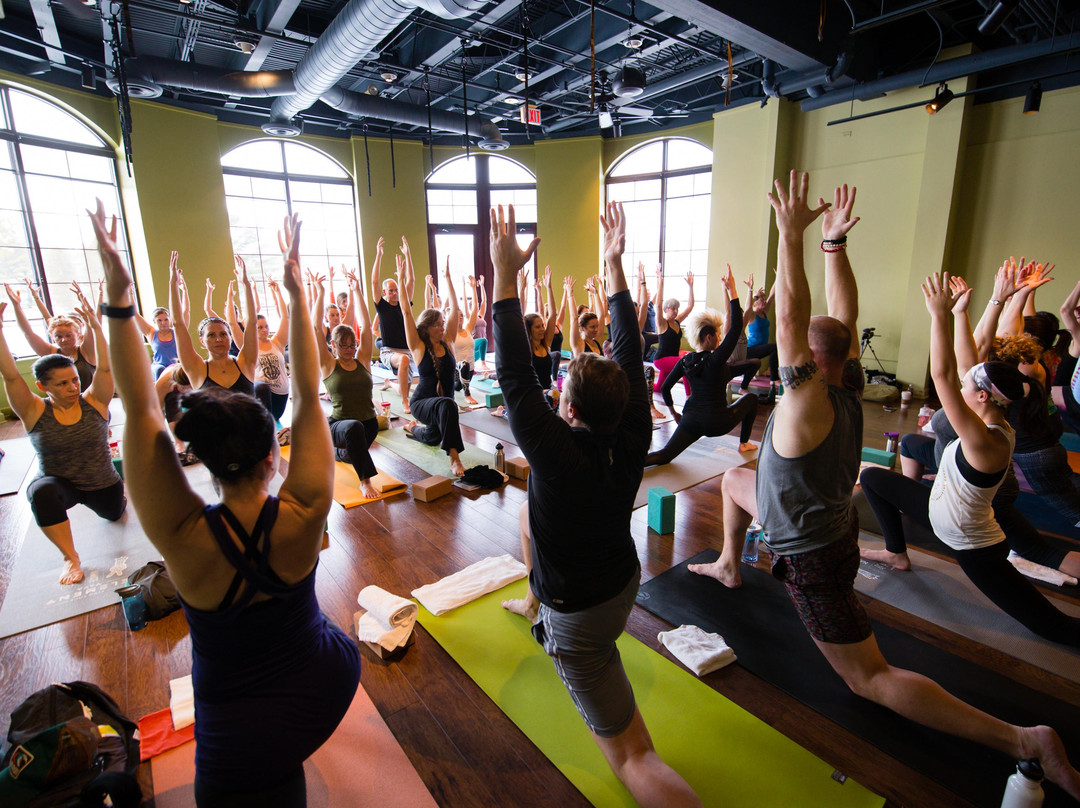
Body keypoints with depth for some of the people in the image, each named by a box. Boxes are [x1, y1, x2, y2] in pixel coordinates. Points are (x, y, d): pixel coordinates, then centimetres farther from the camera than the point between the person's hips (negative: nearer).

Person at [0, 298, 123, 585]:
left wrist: (96, 328, -32)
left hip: (103, 485, 2)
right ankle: (71, 558, -23)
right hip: (59, 484, -2)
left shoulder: (93, 402, -12)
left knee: (114, 515, 22)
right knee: (42, 492, -36)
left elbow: (104, 368, -24)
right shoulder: (35, 412, -13)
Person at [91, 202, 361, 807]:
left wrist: (119, 297, -24)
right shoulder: (303, 518, -26)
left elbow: (142, 411, -24)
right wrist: (297, 290, -18)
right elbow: (309, 395, -22)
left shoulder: (185, 540, -28)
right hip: (325, 685, 3)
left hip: (242, 739, -2)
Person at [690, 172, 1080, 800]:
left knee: (871, 679, 2)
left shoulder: (808, 398, -30)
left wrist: (793, 234, -34)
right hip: (831, 525, 9)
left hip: (815, 559, -9)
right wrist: (835, 241, -2)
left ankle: (1022, 739, 3)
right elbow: (845, 312, -3)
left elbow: (791, 319, -36)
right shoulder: (851, 388, -8)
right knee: (735, 479, 26)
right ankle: (729, 568, 43)